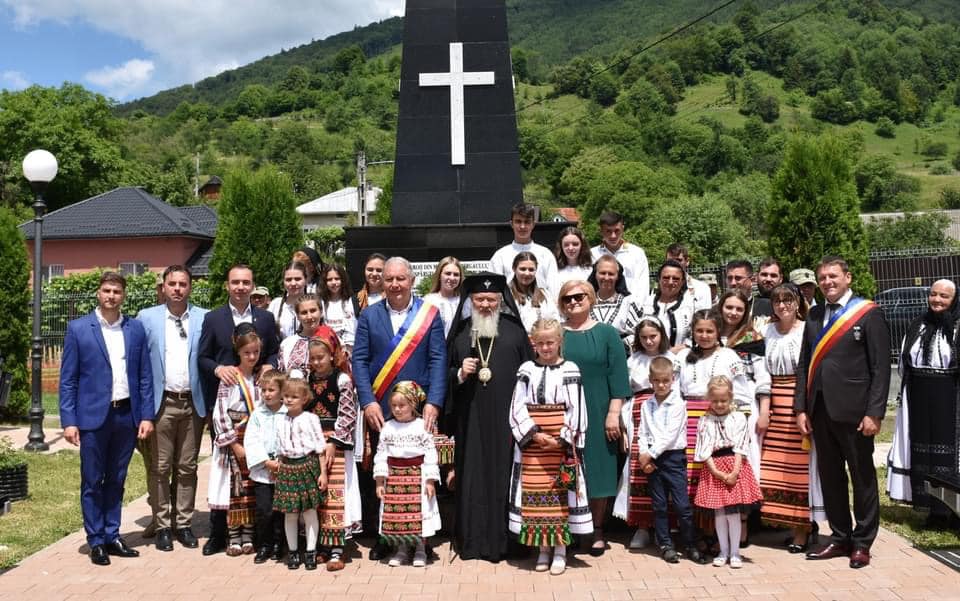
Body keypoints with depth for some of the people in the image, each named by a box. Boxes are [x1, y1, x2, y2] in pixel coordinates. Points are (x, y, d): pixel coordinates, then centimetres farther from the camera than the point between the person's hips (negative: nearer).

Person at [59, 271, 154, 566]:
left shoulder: (136, 329, 6)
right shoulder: (78, 329, -1)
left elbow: (145, 376, 6)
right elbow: (67, 380, -2)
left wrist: (146, 415, 0)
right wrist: (69, 420, -8)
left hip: (127, 415, 3)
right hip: (93, 417, -2)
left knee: (116, 480, 12)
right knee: (92, 482, 6)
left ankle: (112, 536, 23)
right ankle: (96, 541, 16)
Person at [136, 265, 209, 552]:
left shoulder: (204, 319, 3)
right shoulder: (147, 318, 3)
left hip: (193, 403, 1)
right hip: (161, 403, -1)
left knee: (187, 467, 9)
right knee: (160, 467, 3)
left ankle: (184, 524, 19)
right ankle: (162, 525, 14)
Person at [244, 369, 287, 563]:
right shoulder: (257, 414, 4)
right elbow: (251, 441, -2)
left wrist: (281, 463, -14)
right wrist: (267, 462, -10)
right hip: (262, 471, 1)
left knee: (280, 510, 6)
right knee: (263, 509, -2)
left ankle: (277, 545, 21)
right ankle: (263, 546, 13)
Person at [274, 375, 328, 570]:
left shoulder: (310, 419, -4)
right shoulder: (281, 422, 9)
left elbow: (320, 447, -4)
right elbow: (280, 450, 15)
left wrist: (323, 472, -6)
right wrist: (279, 470, 9)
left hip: (308, 465, -3)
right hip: (287, 468, 4)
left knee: (309, 511, 3)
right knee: (290, 513, 7)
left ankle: (310, 551, 13)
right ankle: (293, 551, 19)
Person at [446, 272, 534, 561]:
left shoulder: (514, 331, 4)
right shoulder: (460, 332, 9)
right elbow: (445, 372, 15)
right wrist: (459, 374, -7)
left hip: (506, 418, -1)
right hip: (471, 419, 2)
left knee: (503, 475, 0)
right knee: (472, 477, 3)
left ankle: (502, 538, 11)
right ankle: (472, 540, 13)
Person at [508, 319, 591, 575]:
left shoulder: (569, 370, 0)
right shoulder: (526, 370, 5)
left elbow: (575, 410, -2)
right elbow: (517, 408, 2)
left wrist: (562, 439, -11)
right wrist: (534, 433, -10)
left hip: (561, 442, -2)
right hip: (531, 440, 2)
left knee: (560, 494, 0)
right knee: (534, 494, 3)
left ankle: (560, 551, 10)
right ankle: (543, 549, 15)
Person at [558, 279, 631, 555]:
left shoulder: (607, 334, 2)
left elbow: (617, 375, -1)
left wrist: (613, 412, -8)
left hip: (597, 415, -1)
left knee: (597, 469, 4)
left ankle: (597, 529, 16)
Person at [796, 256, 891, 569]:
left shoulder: (868, 314, -5)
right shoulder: (815, 315, 11)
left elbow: (881, 367, -8)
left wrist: (874, 413, -14)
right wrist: (801, 408, 5)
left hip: (853, 411, -5)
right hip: (820, 411, 5)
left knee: (863, 477, 7)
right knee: (830, 477, 12)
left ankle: (862, 543, 19)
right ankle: (840, 538, 23)